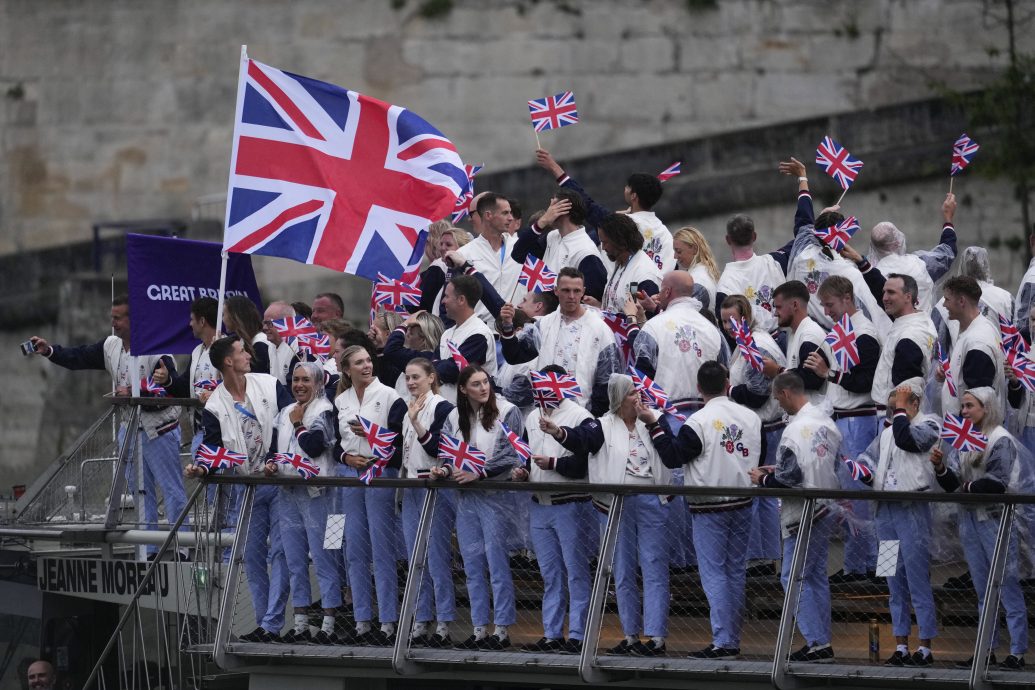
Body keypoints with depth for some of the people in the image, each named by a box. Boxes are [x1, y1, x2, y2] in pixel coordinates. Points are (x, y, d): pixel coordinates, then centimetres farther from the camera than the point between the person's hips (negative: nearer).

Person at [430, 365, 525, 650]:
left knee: (497, 562, -5)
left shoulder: (507, 413, -5)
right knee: (472, 565, 8)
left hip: (496, 495, -6)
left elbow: (509, 455, -11)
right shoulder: (455, 418, 11)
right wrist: (446, 469, -9)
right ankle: (479, 629, 13)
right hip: (466, 497, 6)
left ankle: (502, 629, 0)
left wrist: (478, 473, -17)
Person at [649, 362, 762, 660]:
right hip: (742, 505, 5)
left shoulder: (699, 422, -14)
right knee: (736, 571, 11)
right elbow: (760, 458, 15)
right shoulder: (751, 417, 3)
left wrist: (658, 428, 1)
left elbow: (674, 455, -8)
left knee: (713, 572, -2)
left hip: (710, 508, -5)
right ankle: (733, 640, 14)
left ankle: (722, 641, -8)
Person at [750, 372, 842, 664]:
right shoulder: (826, 422, 8)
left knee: (794, 578, -3)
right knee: (817, 576, 15)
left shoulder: (795, 430, -20)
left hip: (803, 516, -9)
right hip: (825, 510, 9)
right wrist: (779, 470, 17)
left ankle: (817, 643, -7)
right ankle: (822, 642, 17)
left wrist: (764, 479, -2)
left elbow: (790, 479, -22)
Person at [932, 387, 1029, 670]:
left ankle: (1017, 651, -5)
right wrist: (941, 468, -2)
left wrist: (969, 487, -5)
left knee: (1007, 586, -6)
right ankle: (987, 649, 13)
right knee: (982, 589, 10)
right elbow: (955, 485, 14)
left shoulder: (1001, 440, -6)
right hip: (970, 518, 8)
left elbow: (998, 483, -17)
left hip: (995, 519, -8)